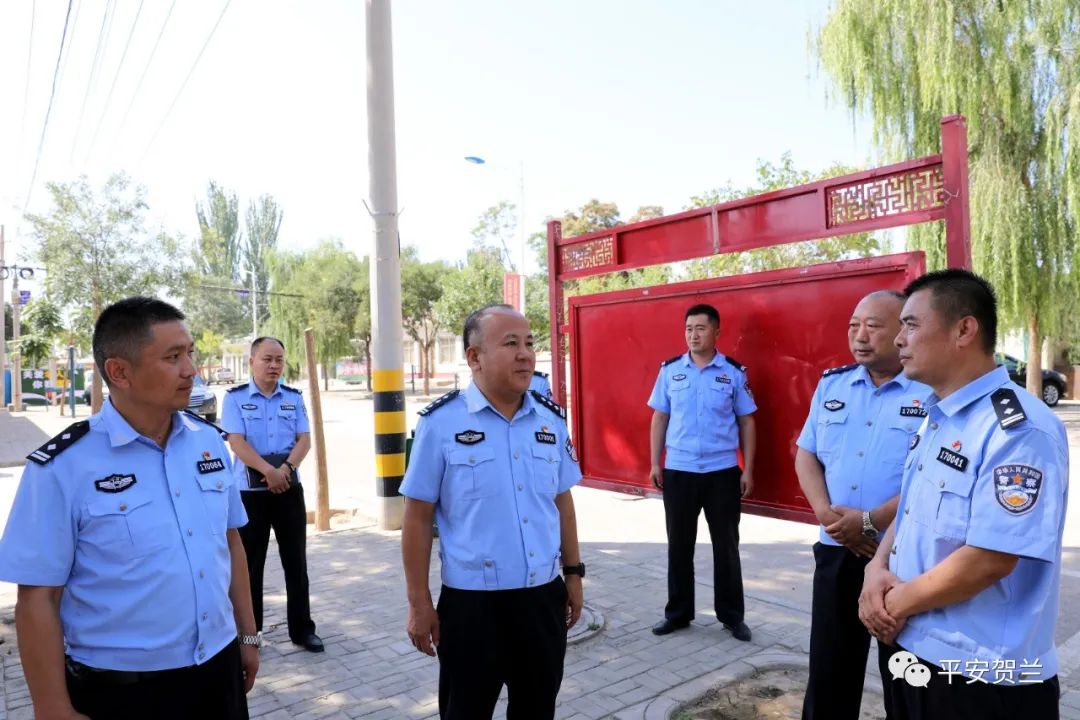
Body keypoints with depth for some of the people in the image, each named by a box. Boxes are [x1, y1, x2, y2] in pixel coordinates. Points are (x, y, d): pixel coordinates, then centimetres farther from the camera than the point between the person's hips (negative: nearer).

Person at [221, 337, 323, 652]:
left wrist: (287, 468, -16)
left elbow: (305, 439, 1)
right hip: (250, 490, -2)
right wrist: (269, 471, -21)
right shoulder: (235, 397, -2)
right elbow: (237, 443, -11)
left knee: (296, 560, 8)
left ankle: (302, 629, 18)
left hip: (289, 488, 3)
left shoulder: (294, 397, 7)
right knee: (250, 563, 7)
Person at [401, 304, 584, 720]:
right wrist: (419, 603, -6)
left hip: (543, 597, 4)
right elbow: (418, 518, -8)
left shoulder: (551, 419, 2)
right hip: (472, 602, -4)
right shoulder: (441, 422, -12)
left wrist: (573, 573, 12)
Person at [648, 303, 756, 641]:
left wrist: (748, 470, -1)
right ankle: (678, 613, 26)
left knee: (726, 546, 10)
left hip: (723, 472, -1)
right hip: (677, 471, 1)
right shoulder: (669, 370, 2)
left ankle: (732, 615, 26)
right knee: (679, 545, 12)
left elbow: (746, 422, 2)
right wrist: (655, 463, 2)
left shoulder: (734, 372, -1)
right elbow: (660, 418, 6)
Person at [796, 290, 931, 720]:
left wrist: (869, 521, -18)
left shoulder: (933, 392, -10)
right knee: (828, 668, 16)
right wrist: (824, 512, -9)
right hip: (835, 551, 5)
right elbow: (806, 455, 7)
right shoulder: (832, 384, 7)